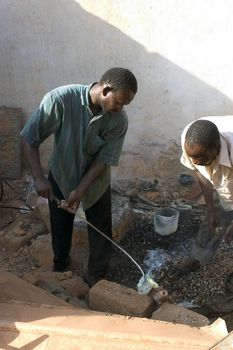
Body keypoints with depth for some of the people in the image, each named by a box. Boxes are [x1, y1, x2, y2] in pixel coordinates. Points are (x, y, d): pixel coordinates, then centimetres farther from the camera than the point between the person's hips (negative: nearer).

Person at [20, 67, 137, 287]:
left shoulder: (119, 120, -24)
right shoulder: (61, 98, -30)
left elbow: (104, 159, -18)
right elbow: (29, 138, -23)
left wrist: (80, 190, -24)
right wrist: (39, 177, -29)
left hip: (96, 181, 1)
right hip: (60, 175, 0)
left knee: (101, 233, 7)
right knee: (60, 227, 19)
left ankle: (95, 280, 31)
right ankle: (60, 265, 49)